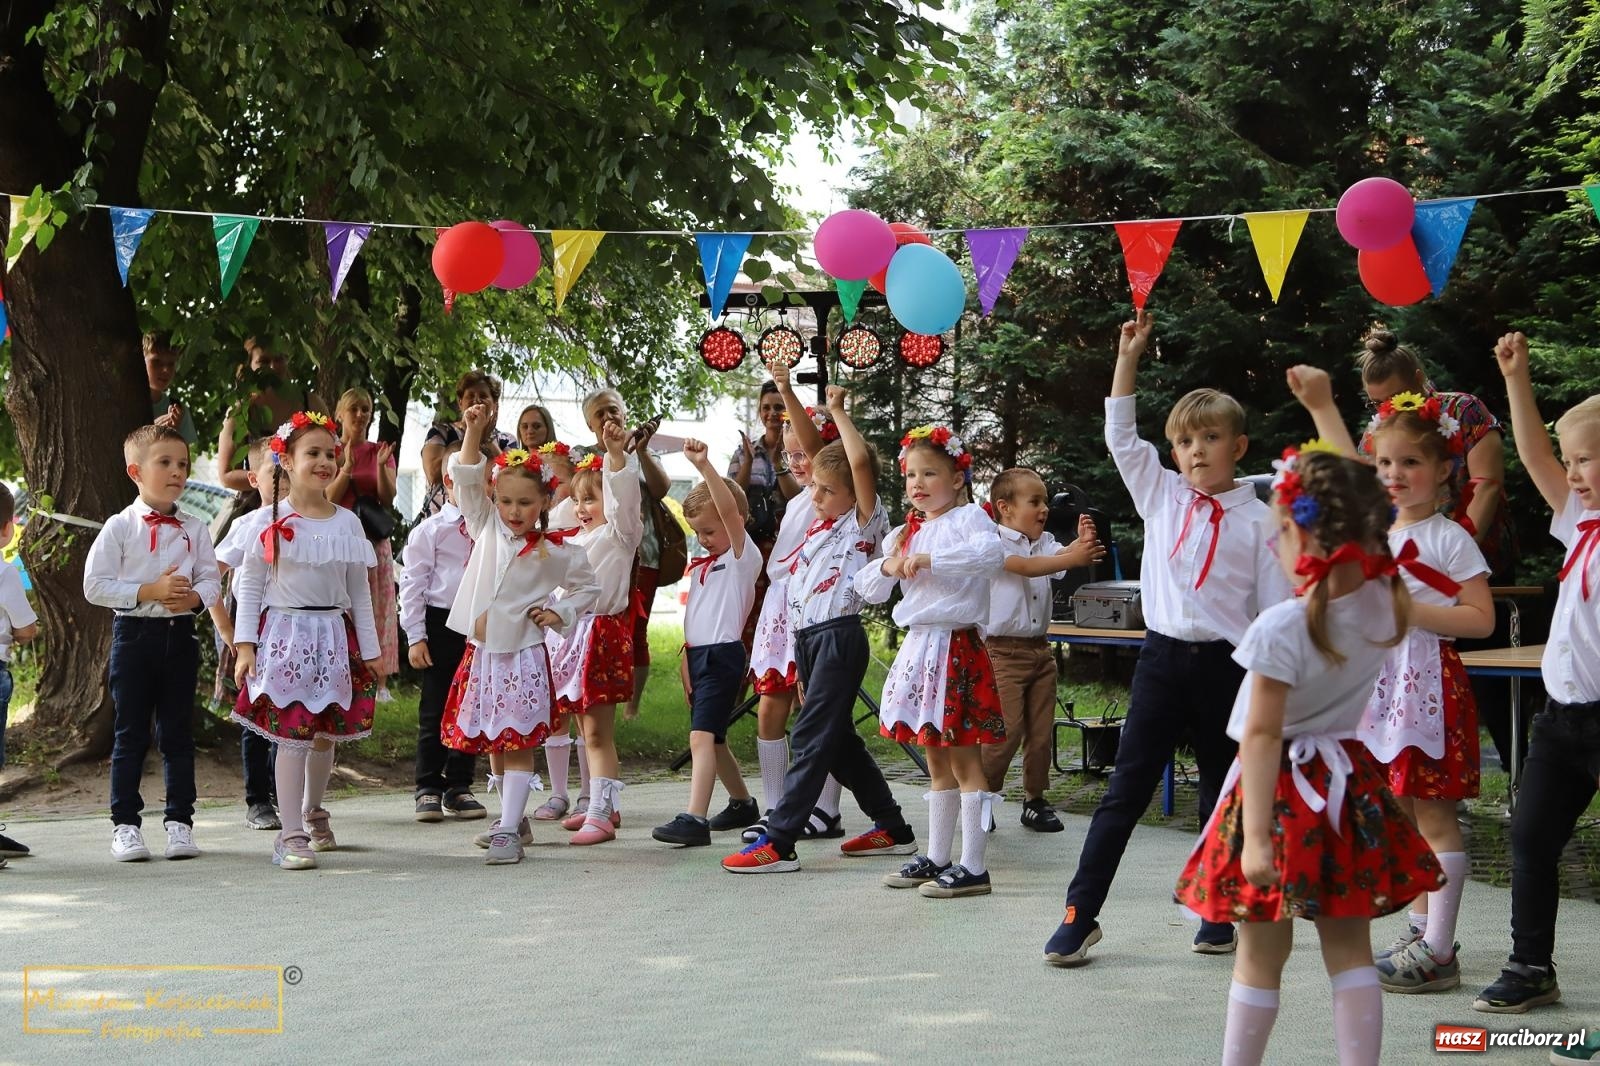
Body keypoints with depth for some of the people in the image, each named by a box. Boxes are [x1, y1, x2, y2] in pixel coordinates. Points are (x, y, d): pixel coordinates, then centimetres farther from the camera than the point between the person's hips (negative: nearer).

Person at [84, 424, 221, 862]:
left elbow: (211, 579, 6)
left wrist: (193, 596, -16)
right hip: (134, 633, -3)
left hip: (180, 633, 3)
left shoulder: (194, 529, 6)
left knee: (178, 733, 7)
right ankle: (125, 824, 10)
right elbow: (95, 586, -8)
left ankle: (179, 820, 15)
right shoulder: (119, 527, -4)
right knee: (130, 734, 3)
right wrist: (149, 591, -17)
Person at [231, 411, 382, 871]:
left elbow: (359, 591, 11)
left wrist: (369, 649, 12)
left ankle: (313, 811, 36)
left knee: (326, 732, 13)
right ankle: (291, 835, -2)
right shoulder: (271, 521, -4)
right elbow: (248, 584, -1)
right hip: (284, 634, -4)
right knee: (292, 734, -7)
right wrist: (244, 645, -8)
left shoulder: (347, 522, 6)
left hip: (334, 636, 4)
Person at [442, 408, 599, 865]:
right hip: (481, 652, 4)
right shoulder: (486, 529, 3)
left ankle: (508, 832, -6)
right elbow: (466, 479, -3)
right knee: (493, 744, 11)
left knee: (517, 745, -4)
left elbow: (588, 587, 10)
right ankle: (513, 818, 23)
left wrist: (559, 614, -4)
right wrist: (474, 432, -14)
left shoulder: (556, 551, -3)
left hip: (523, 655, -4)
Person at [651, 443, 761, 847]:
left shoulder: (742, 556, -6)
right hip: (696, 655, 9)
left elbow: (729, 509, -22)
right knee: (713, 739, 18)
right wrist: (687, 659, 12)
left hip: (722, 654, -9)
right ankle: (742, 803, 36)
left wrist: (704, 466, -31)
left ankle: (695, 819, -27)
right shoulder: (701, 565, 17)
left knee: (702, 737, -20)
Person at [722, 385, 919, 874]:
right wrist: (786, 393, 12)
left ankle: (778, 842, -11)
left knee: (813, 737, -10)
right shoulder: (824, 517, 13)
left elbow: (859, 460, -24)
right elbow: (814, 446, 17)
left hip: (839, 637, -9)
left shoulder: (864, 520, -7)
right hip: (806, 636, 9)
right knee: (839, 739, 14)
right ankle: (892, 828, 24)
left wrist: (838, 410, -12)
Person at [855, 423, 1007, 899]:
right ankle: (936, 858, 21)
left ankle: (972, 868, -3)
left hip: (956, 644, -8)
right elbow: (867, 588, 18)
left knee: (963, 760, -6)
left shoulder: (967, 517, -7)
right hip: (919, 645, 8)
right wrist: (889, 565, -3)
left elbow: (992, 552, -30)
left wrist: (928, 559, -29)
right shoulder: (907, 533, 17)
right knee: (937, 761, 14)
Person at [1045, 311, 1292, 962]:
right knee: (1126, 789, 0)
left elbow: (1275, 608, -1)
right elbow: (1120, 437, 6)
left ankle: (1218, 916, 23)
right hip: (1163, 658, 1)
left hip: (1227, 665, -1)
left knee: (1225, 796, 11)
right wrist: (1128, 358, 3)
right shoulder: (1161, 496, 7)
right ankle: (1080, 913, 2)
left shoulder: (1258, 520, -1)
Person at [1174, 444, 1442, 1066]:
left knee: (1261, 953, 7)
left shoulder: (1280, 628, -23)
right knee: (1350, 947, 12)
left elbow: (1262, 736, -24)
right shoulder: (1385, 607, -6)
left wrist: (1256, 834, -25)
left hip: (1282, 789, -5)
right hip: (1350, 787, 5)